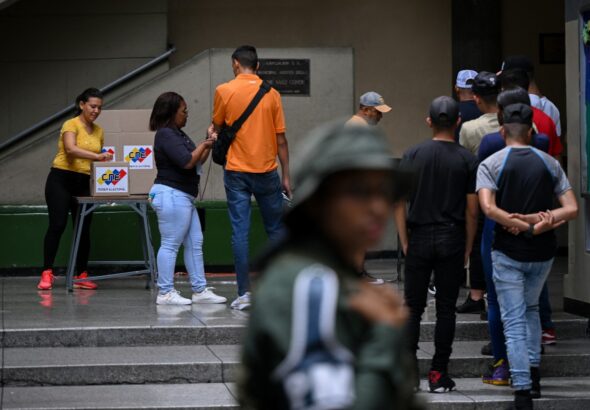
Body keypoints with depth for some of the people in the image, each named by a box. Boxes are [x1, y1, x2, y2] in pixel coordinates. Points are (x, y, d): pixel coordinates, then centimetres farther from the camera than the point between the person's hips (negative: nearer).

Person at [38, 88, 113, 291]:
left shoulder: (99, 131, 12)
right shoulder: (71, 125, -9)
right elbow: (71, 149, -28)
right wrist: (96, 156, -38)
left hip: (84, 183, 6)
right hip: (61, 179, -6)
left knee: (84, 229, 4)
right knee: (57, 225, -13)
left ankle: (81, 276, 10)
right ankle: (47, 274, -11)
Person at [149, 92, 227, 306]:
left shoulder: (177, 134, 18)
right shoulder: (166, 135, -13)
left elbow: (198, 161, 22)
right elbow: (187, 161, -20)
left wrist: (209, 142, 12)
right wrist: (204, 143, -7)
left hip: (183, 197, 11)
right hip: (171, 195, -11)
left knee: (194, 244, 11)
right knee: (170, 245, -6)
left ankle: (200, 290, 14)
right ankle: (165, 293, -2)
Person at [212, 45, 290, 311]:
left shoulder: (224, 91, -4)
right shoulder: (271, 93, 1)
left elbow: (217, 128, 10)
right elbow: (281, 139, 1)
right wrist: (286, 176, 7)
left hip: (236, 172, -1)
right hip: (267, 170, 1)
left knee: (240, 232, 0)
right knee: (275, 230, 13)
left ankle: (244, 293, -4)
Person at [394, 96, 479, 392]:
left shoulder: (413, 155, 0)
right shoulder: (467, 160, -2)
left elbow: (398, 202, -3)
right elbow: (472, 210, -3)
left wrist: (405, 243, 3)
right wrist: (467, 249, 6)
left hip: (419, 238, 1)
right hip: (452, 241, -1)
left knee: (413, 308, 7)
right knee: (446, 309, 4)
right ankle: (439, 374, 5)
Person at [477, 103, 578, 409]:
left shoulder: (490, 164, -5)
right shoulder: (549, 163, 3)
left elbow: (488, 207, -20)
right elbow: (571, 209, -6)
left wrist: (524, 224, -16)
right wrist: (541, 223, -14)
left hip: (508, 252, -3)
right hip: (543, 252, 3)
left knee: (514, 321, 0)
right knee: (531, 308, 26)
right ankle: (533, 374, 22)